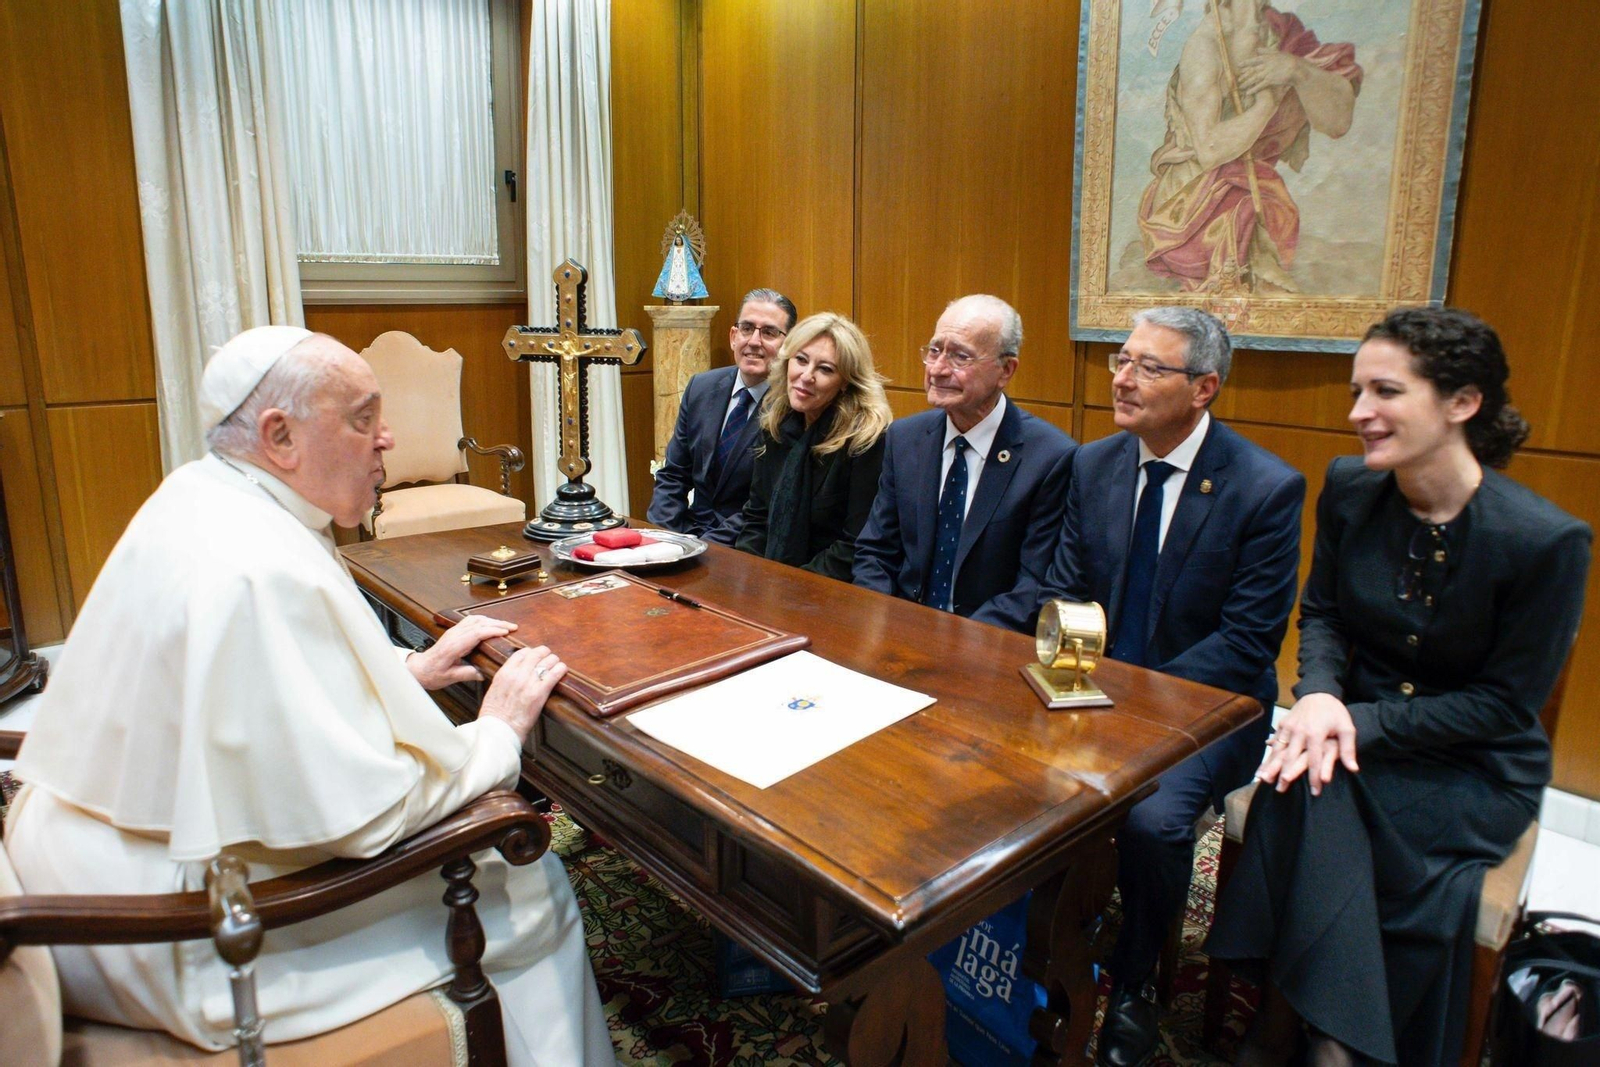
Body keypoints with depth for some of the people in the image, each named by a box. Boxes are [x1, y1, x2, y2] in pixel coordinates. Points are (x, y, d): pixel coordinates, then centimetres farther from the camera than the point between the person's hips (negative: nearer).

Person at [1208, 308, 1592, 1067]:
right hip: (1359, 723, 3)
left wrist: (1363, 722, -20)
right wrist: (1319, 697, -16)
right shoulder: (1349, 491, -5)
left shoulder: (1547, 540, -16)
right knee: (1303, 792, -29)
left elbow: (1507, 700, -11)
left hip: (1474, 766, -3)